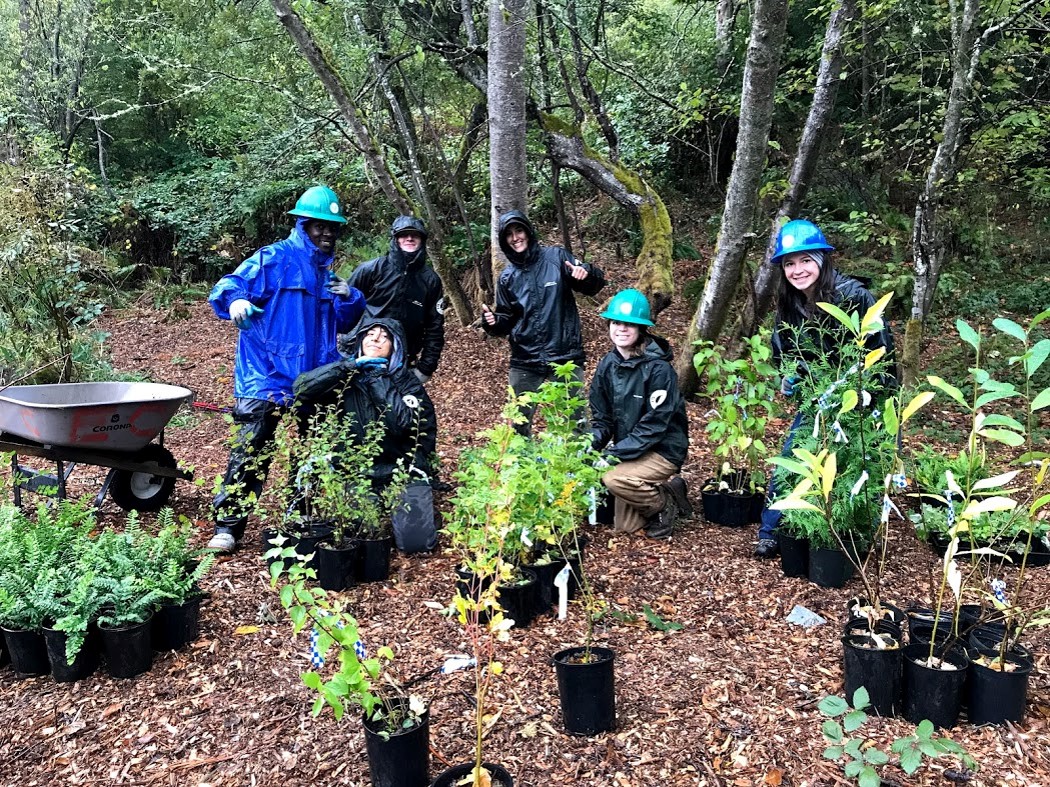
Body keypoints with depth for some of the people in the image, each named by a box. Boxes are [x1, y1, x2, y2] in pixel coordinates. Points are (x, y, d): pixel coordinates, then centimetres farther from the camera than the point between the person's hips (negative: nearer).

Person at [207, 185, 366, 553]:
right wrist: (236, 302, -33)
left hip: (316, 377, 7)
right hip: (266, 375, -7)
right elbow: (226, 288, -10)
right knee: (249, 453, -9)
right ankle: (228, 526, 0)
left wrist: (349, 298, 0)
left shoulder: (329, 271, 17)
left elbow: (346, 323, 21)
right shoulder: (273, 259, -3)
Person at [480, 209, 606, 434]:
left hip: (565, 356, -3)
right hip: (525, 362, 3)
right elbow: (507, 321, 13)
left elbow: (595, 285, -1)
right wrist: (492, 322, -10)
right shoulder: (507, 277, 8)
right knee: (519, 424, 11)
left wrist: (586, 273, -23)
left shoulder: (556, 257, 0)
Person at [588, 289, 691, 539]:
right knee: (623, 526, 4)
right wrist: (590, 444, -20)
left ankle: (666, 503, -5)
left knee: (614, 478, -32)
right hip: (628, 450, 6)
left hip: (664, 451, -6)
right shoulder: (608, 364, -2)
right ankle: (662, 491, 26)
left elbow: (654, 424, -23)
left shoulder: (658, 368, -21)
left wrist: (615, 453, -28)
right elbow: (601, 417, 2)